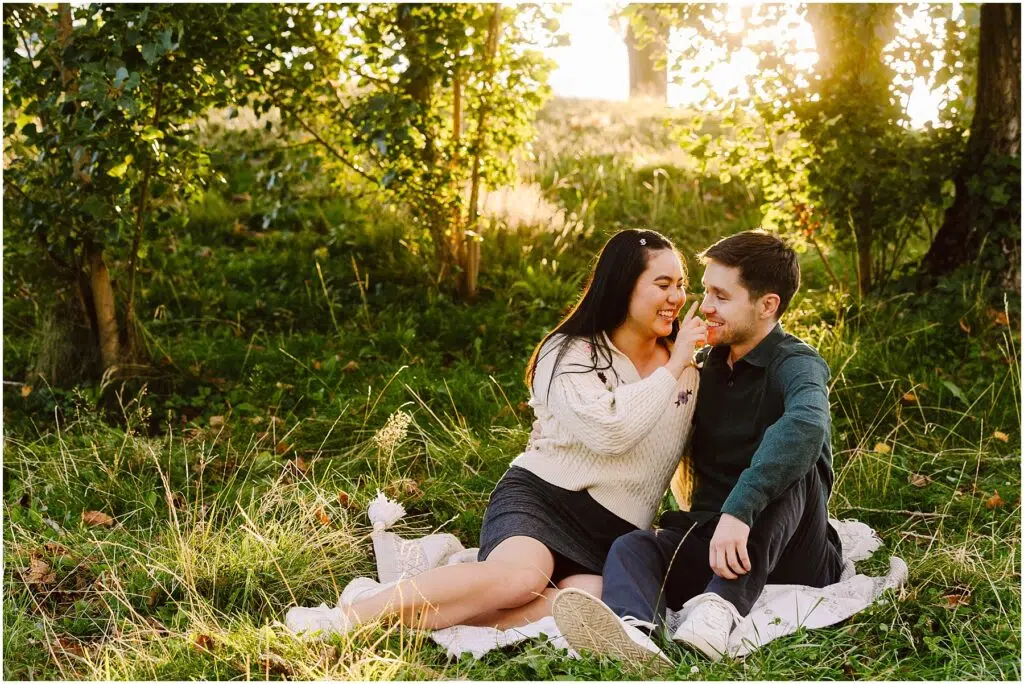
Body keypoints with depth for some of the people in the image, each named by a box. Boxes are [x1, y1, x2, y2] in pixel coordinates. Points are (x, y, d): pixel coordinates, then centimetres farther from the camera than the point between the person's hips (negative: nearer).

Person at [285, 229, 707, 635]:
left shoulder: (687, 370, 15)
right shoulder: (570, 355, -2)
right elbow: (608, 430, -19)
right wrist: (672, 368, -11)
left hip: (612, 539, 5)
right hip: (541, 497, -4)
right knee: (521, 576, -39)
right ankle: (348, 616, -34)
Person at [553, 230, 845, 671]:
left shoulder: (796, 365, -9)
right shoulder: (706, 365, 12)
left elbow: (806, 424, -35)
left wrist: (739, 510, -46)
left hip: (791, 553, -5)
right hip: (710, 542, 5)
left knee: (787, 466, -30)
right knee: (629, 547, -23)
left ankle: (721, 608, -44)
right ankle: (635, 635, -57)